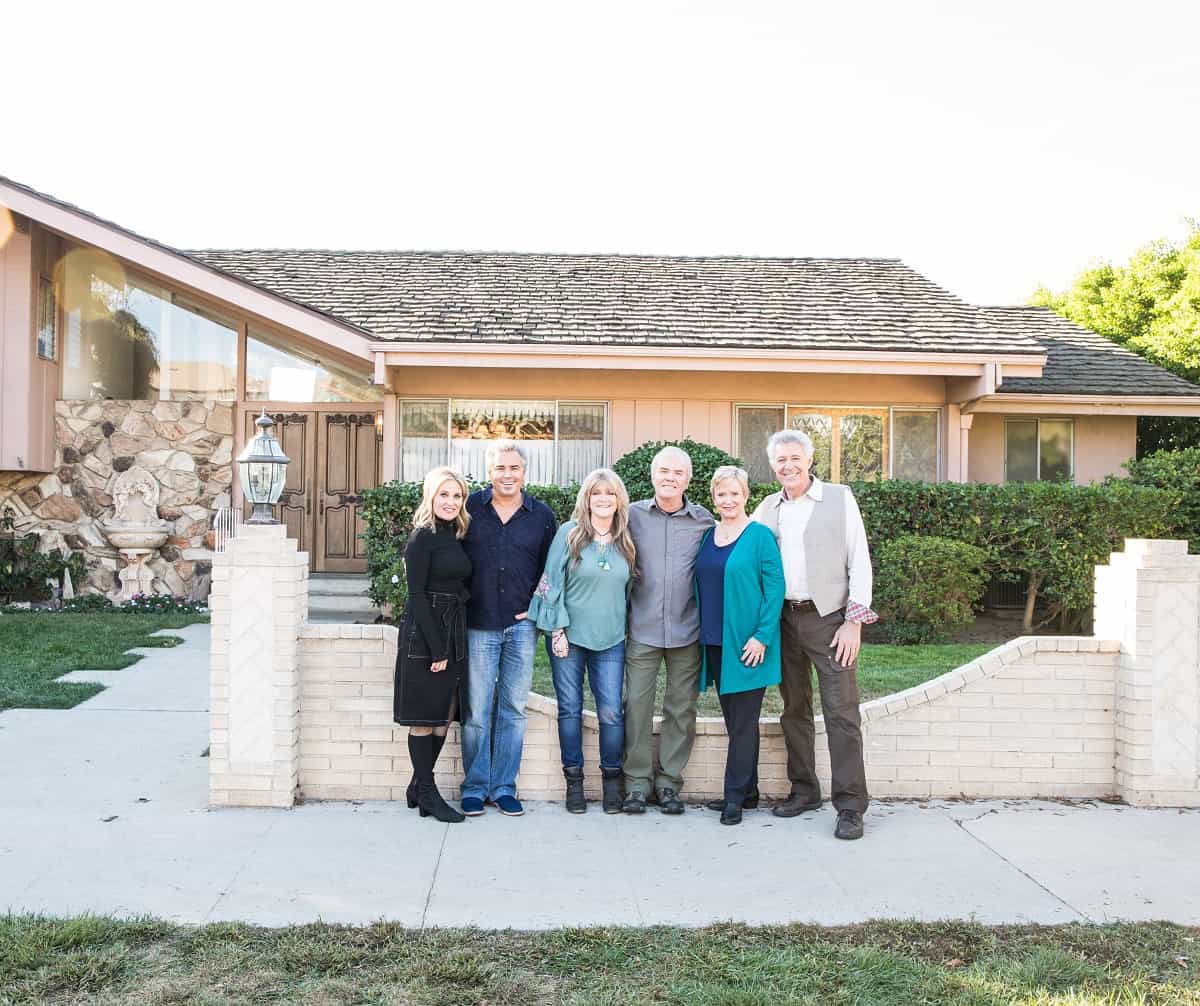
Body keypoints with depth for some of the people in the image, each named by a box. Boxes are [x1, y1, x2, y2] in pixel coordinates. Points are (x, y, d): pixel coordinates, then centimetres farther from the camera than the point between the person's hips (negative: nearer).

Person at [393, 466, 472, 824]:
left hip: (454, 633, 8)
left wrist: (452, 642, 6)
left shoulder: (457, 537, 12)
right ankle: (427, 794, 10)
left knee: (444, 714, 10)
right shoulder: (423, 537, -10)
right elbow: (416, 594, -14)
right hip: (423, 634, -8)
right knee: (423, 716, 1)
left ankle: (419, 787, 22)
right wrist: (436, 647, -16)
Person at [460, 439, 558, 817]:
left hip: (521, 626, 2)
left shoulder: (542, 515, 5)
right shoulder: (470, 508, 0)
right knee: (477, 711, 3)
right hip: (478, 625, -1)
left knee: (513, 709, 8)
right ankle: (475, 788, 15)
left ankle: (504, 787, 19)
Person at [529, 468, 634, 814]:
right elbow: (552, 582, -4)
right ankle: (573, 780, 18)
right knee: (570, 709, 5)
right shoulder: (569, 533, -3)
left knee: (611, 712, -1)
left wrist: (629, 629, 11)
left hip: (610, 640, 2)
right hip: (568, 636, -2)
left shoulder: (626, 541, 7)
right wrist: (558, 630, -8)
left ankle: (611, 779, 15)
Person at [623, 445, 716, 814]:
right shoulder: (633, 514, 1)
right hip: (643, 629, 0)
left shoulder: (705, 521, 2)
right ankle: (637, 781, 14)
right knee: (636, 705, 2)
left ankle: (669, 781, 19)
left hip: (687, 630, 1)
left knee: (681, 709, 7)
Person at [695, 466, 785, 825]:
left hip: (746, 644, -6)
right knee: (733, 718, 13)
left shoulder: (760, 536, -8)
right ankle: (748, 792, 23)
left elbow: (775, 589, -11)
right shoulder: (707, 537, 10)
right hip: (715, 642, 6)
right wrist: (701, 632, 12)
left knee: (743, 720, 0)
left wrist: (762, 636, -17)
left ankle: (736, 795, 9)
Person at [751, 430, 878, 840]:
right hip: (783, 619, 4)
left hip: (829, 619, -4)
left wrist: (854, 622, -9)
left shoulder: (839, 498, -1)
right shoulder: (767, 508, 10)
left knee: (841, 711, -5)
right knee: (794, 708, 12)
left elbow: (860, 563, -3)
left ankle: (850, 805, 0)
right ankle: (804, 790, 24)